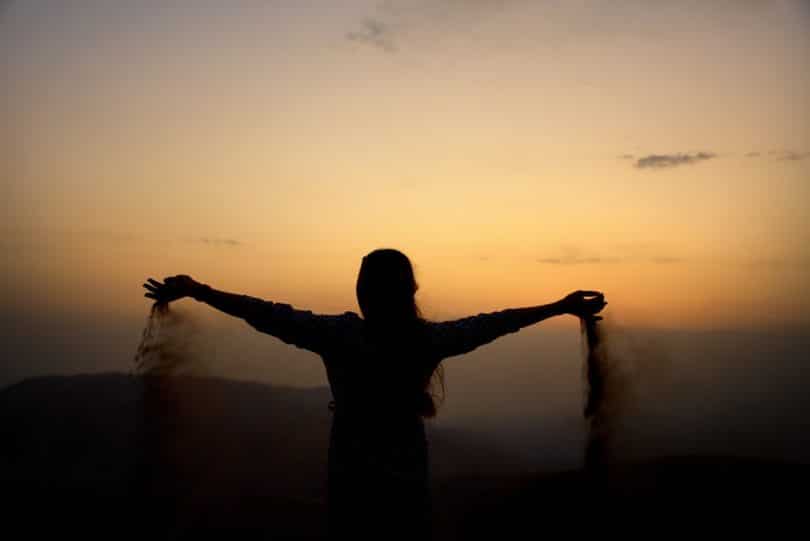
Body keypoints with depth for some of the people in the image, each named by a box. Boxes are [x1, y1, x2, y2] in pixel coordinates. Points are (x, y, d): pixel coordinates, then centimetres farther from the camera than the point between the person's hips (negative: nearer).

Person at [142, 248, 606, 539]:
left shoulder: (341, 335, -15)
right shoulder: (428, 339, -10)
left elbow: (267, 315, -12)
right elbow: (492, 323, -2)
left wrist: (194, 290, -4)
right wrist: (562, 306, 10)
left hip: (352, 485, 0)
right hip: (407, 485, 1)